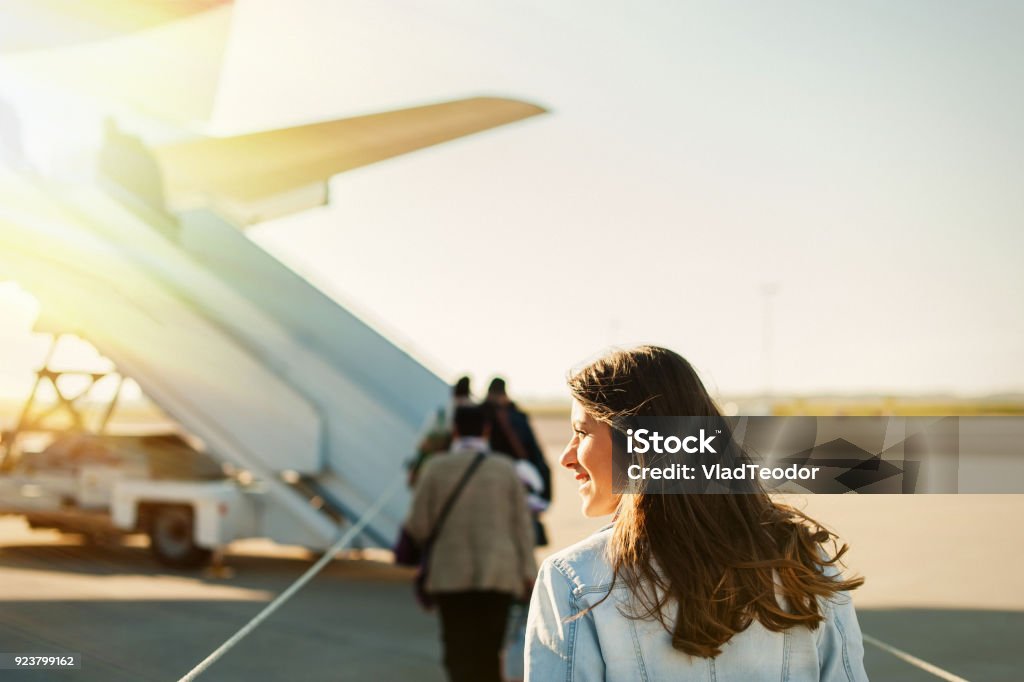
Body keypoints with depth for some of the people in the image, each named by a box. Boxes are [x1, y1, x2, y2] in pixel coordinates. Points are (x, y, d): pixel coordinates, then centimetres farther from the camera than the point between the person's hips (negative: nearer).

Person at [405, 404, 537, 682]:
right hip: (498, 575, 1)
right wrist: (527, 572, 5)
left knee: (459, 652, 4)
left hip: (451, 576, -1)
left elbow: (418, 526, -3)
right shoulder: (506, 469, 1)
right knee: (488, 652, 12)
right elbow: (522, 525, 0)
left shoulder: (435, 468, -3)